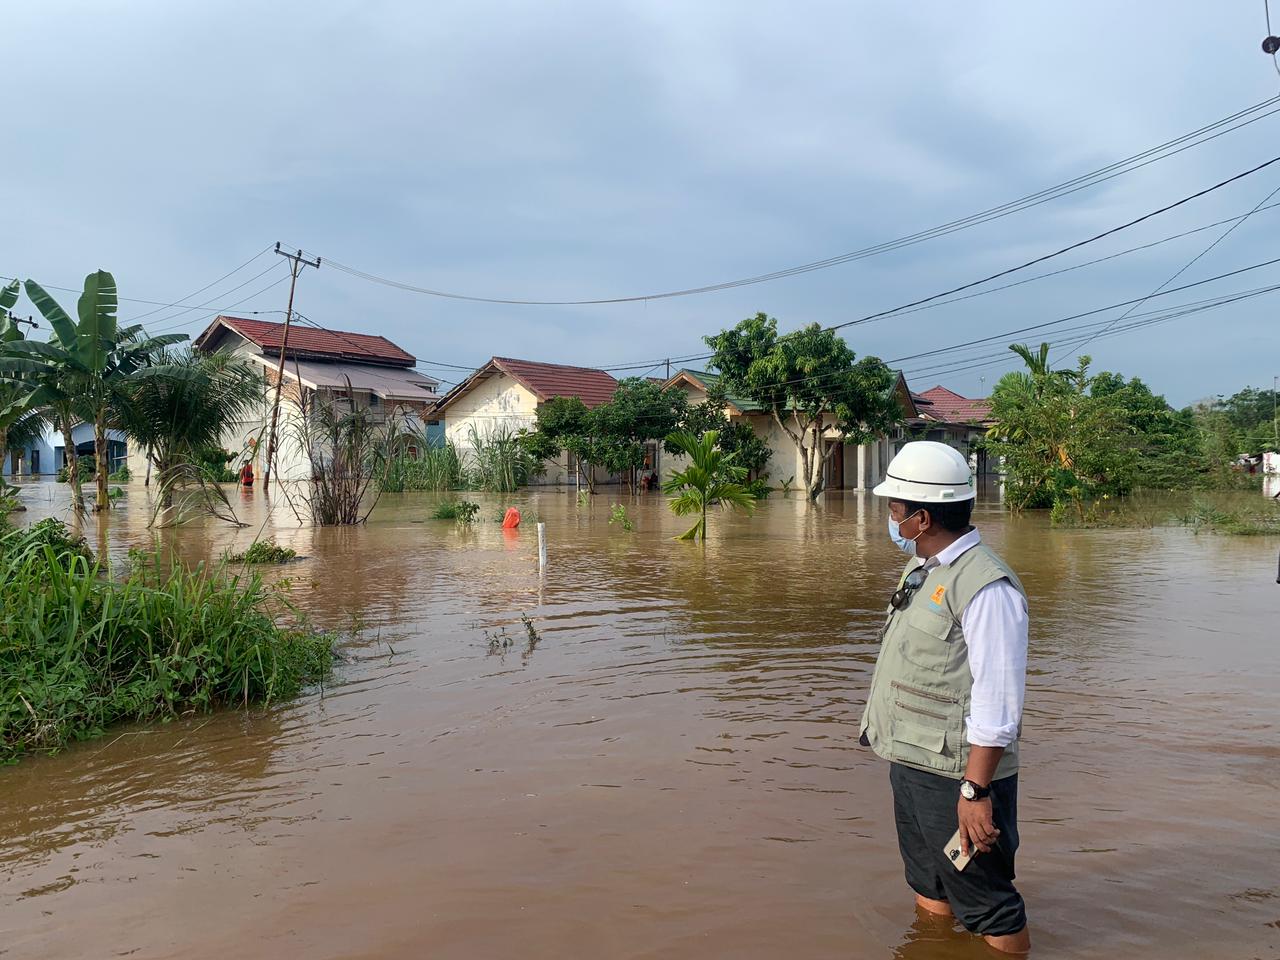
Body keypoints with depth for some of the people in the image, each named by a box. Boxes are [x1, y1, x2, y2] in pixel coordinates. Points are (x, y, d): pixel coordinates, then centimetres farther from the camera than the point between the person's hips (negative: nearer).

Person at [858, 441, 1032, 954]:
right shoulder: (923, 569, 9)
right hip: (909, 762, 9)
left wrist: (975, 790, -23)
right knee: (929, 896, 23)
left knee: (986, 907, 6)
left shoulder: (985, 587, -22)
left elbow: (997, 703, -23)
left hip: (954, 773, -9)